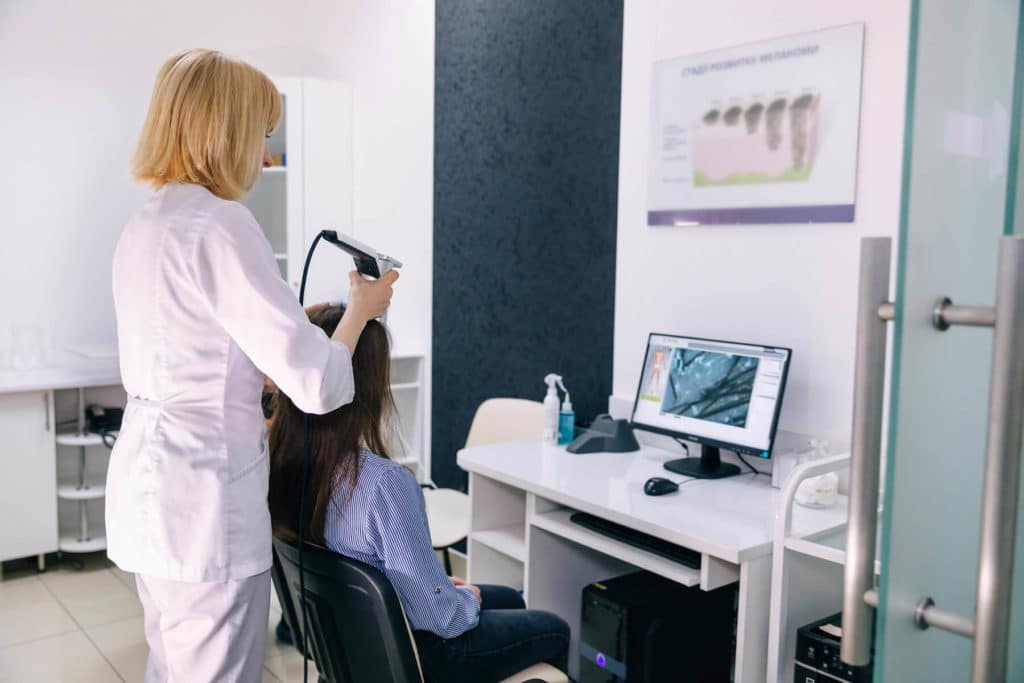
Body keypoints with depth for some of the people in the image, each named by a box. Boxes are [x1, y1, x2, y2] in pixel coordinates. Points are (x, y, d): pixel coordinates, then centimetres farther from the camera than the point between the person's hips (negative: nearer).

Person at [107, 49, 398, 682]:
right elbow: (318, 384, -19)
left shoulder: (144, 225, 10)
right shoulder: (221, 226, -18)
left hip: (147, 490, 9)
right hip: (204, 504, -9)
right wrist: (362, 308, -1)